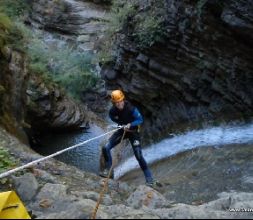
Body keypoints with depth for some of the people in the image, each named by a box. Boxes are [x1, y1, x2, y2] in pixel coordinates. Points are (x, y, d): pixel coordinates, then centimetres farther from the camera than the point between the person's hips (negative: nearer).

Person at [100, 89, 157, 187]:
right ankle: (107, 170, 8)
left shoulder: (131, 109, -28)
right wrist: (122, 124, -10)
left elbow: (140, 119, -17)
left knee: (139, 156, -8)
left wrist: (130, 125, -31)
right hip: (122, 130, 4)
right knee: (106, 148, -9)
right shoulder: (113, 111, -17)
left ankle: (149, 178, 6)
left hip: (133, 131, -4)